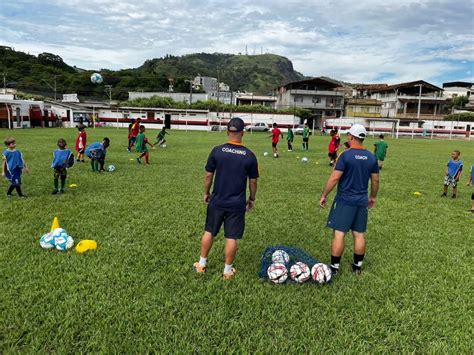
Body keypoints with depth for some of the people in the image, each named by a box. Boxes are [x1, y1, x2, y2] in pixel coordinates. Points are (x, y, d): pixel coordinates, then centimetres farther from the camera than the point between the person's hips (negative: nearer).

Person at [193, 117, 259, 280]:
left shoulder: (217, 151, -7)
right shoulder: (250, 155, -7)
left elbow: (208, 175, -2)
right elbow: (253, 181, 0)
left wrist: (206, 193, 12)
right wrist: (252, 199, 14)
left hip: (217, 201, 1)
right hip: (237, 204, -1)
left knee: (209, 232, 17)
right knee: (231, 237, 8)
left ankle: (202, 264, 29)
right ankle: (228, 270, 20)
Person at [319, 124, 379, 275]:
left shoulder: (346, 155, -13)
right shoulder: (371, 157, 4)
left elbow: (334, 178, -15)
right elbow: (375, 180, 10)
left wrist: (324, 195, -6)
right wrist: (373, 197, 24)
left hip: (345, 200, -5)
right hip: (362, 201, 6)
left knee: (339, 234, 0)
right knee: (359, 234, 13)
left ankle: (334, 267, 6)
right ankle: (358, 266, 24)